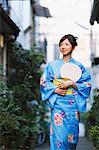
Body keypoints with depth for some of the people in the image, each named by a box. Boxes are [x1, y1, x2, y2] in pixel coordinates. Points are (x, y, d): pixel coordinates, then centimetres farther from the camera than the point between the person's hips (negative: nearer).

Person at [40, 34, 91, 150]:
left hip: (73, 105, 1)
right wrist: (55, 89, -11)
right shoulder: (53, 65, 7)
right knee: (58, 134, -8)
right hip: (58, 104, -1)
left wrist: (72, 84, -12)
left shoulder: (78, 66, 6)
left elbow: (87, 84, 2)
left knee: (71, 134, 3)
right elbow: (44, 82, 6)